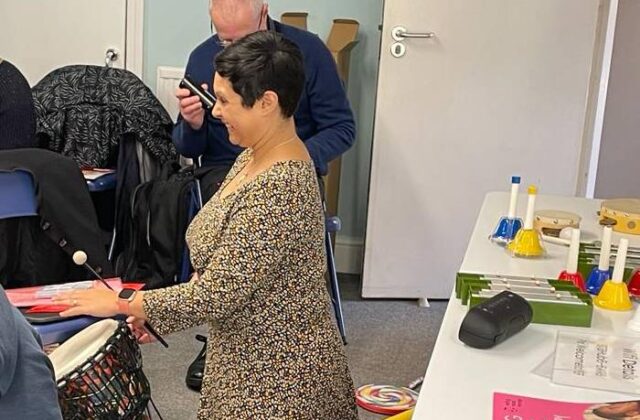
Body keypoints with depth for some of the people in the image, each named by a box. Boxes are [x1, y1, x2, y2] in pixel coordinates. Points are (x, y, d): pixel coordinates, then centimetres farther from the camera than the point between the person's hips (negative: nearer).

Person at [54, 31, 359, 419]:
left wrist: (121, 303, -14)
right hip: (250, 361, 9)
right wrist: (156, 313, 3)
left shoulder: (278, 190, -28)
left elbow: (216, 293, -25)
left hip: (278, 376, -9)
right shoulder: (253, 159, 3)